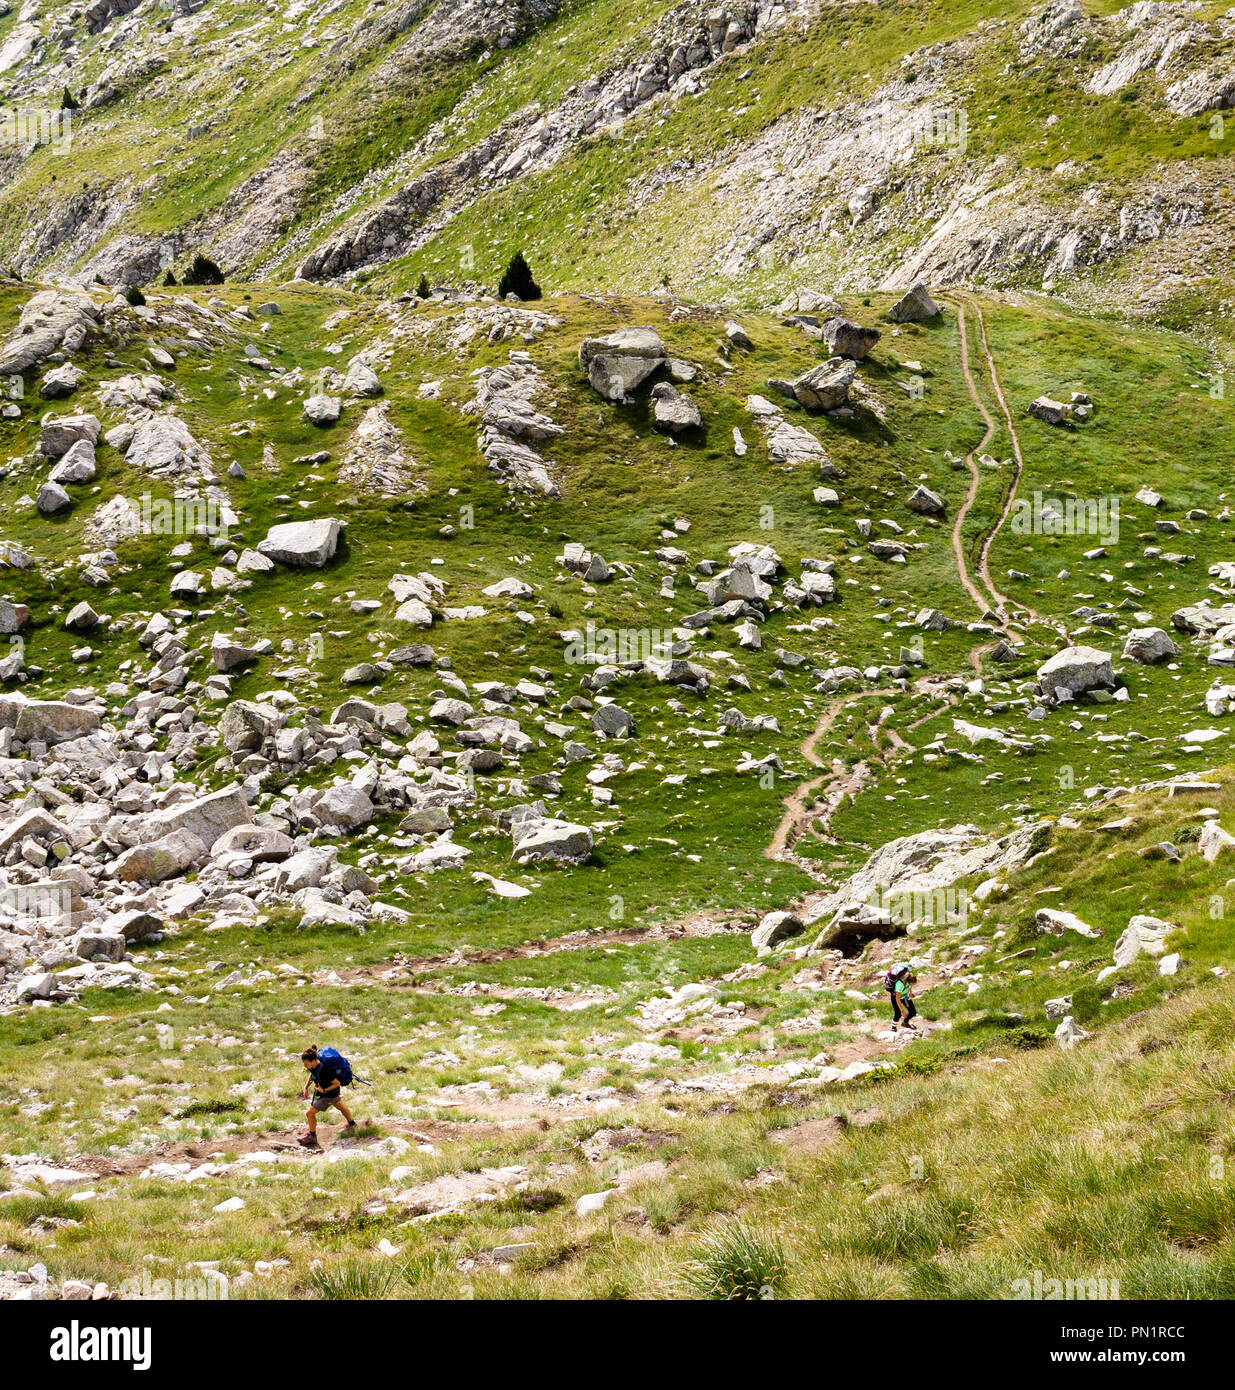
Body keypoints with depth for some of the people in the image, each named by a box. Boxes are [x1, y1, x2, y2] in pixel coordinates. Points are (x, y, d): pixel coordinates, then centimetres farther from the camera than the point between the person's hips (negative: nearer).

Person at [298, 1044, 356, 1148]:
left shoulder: (323, 1070, -41)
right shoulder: (313, 1066, -17)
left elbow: (337, 1083, -31)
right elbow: (312, 1074, 8)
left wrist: (324, 1090, -33)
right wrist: (306, 1087, -1)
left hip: (329, 1095, -9)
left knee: (309, 1113, -7)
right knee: (339, 1106, 33)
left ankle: (312, 1136, 14)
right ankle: (351, 1123, 59)